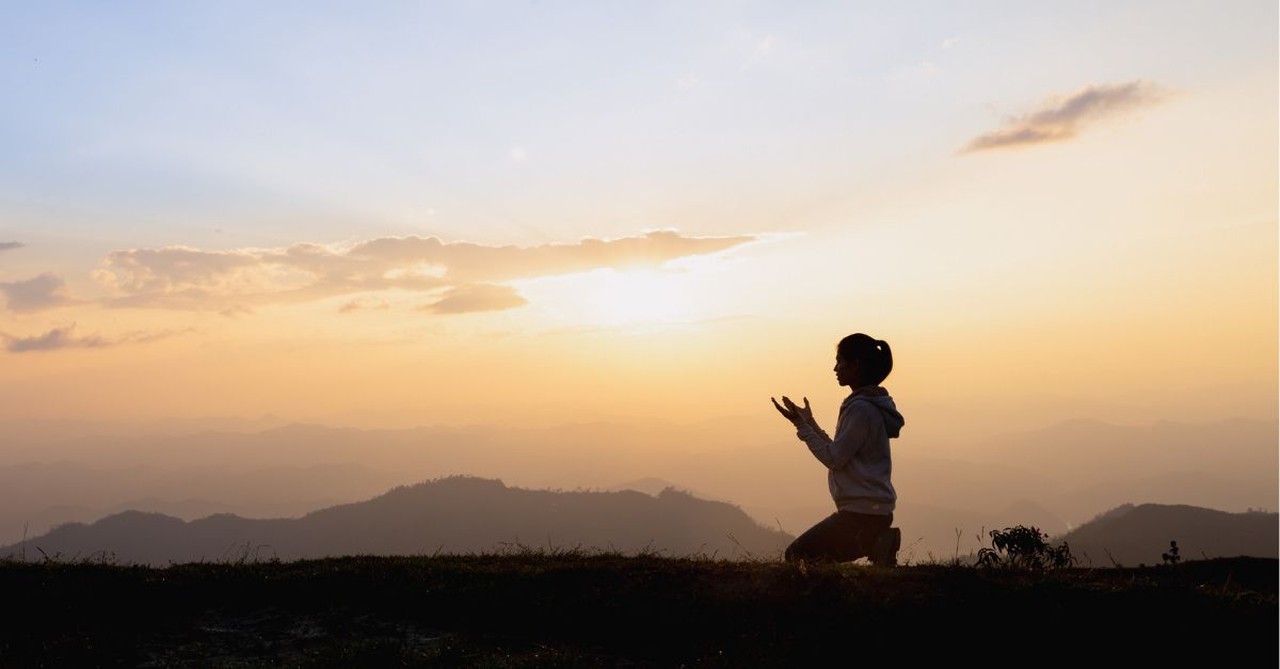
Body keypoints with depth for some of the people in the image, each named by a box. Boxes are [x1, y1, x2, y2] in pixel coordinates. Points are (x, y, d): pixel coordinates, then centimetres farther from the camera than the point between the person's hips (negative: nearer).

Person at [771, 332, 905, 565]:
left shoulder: (861, 409, -17)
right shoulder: (869, 404, 14)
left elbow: (834, 459, -17)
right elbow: (839, 453, 18)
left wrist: (802, 425, -10)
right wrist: (809, 423, 16)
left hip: (863, 513, -10)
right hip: (870, 510, 10)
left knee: (796, 555, -5)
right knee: (802, 552, 16)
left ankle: (874, 546, -8)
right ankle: (874, 545, 6)